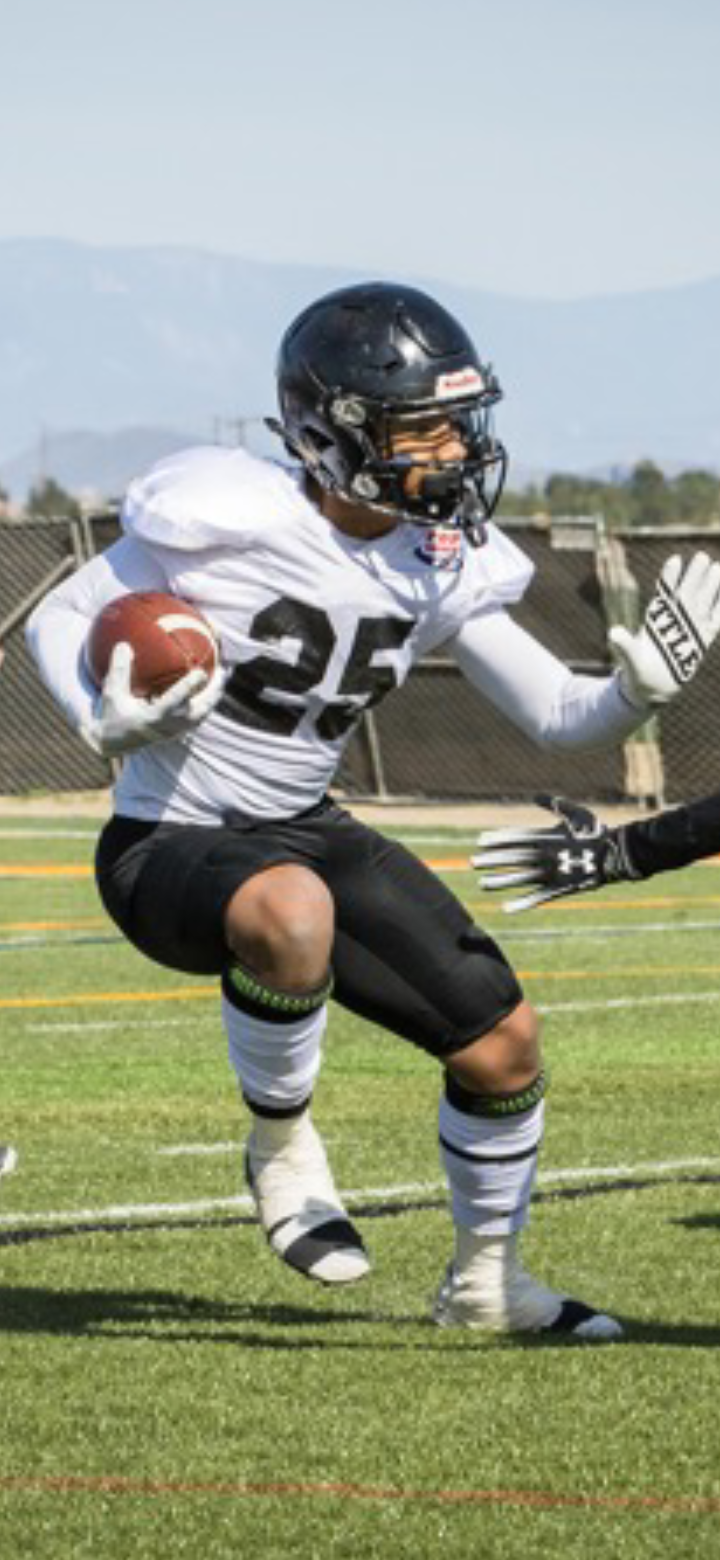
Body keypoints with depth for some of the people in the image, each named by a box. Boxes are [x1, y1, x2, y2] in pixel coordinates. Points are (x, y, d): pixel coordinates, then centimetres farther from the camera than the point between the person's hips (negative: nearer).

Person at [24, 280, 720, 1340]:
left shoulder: (438, 563, -4)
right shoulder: (225, 518, -22)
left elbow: (557, 715, 2)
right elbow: (58, 621, -10)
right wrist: (112, 724, -29)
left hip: (304, 833, 7)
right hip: (168, 846, -7)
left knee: (502, 1043, 1)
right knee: (292, 910, -42)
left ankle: (486, 1281, 27)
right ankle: (283, 1145, -15)